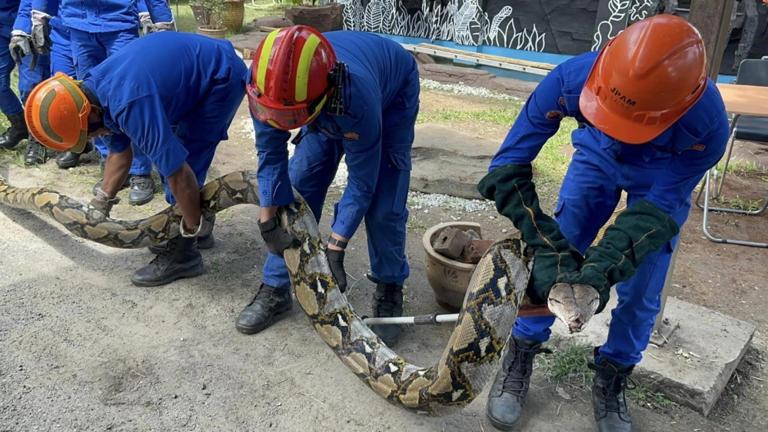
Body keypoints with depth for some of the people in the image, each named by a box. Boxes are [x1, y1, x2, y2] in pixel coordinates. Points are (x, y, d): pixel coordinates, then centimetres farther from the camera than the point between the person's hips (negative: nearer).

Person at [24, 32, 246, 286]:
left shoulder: (129, 104, -33)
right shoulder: (95, 89, -3)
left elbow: (178, 172, -30)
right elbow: (120, 150, 10)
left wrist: (195, 228, -17)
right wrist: (101, 203, 9)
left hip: (223, 77, -9)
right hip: (197, 67, 9)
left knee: (179, 160, -9)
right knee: (166, 150, 14)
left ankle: (182, 254, 3)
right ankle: (182, 229, 28)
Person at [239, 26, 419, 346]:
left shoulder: (356, 97, -47)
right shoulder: (266, 82, -34)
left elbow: (361, 182, -33)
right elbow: (270, 154, -17)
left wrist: (335, 248, -32)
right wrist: (267, 219, -24)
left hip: (393, 93, -4)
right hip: (330, 108, 5)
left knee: (382, 205, -14)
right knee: (298, 188, -5)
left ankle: (389, 291, 9)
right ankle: (276, 289, 9)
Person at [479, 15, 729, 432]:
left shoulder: (707, 125, -40)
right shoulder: (572, 78, -38)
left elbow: (660, 205, -29)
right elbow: (507, 167, -33)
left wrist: (604, 263, -42)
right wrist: (549, 244, -39)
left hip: (665, 177, 0)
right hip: (598, 158, 1)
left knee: (640, 293, -2)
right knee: (556, 258, -5)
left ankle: (611, 379, 22)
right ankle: (520, 358, 14)